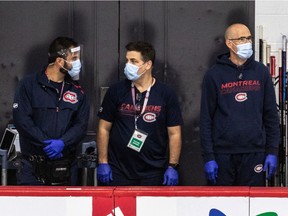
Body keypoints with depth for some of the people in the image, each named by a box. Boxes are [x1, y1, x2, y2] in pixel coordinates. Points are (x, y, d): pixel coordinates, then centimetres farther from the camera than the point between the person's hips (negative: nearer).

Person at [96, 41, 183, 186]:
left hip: (153, 174, 0)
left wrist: (172, 167, -4)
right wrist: (103, 163, -1)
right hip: (119, 172, 1)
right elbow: (104, 128, 6)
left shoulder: (166, 95, 1)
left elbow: (174, 133, 2)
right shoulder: (116, 91, 3)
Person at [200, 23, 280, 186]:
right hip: (223, 154, -2)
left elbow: (271, 115, 10)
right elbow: (206, 119, 1)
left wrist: (272, 152, 3)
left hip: (254, 154, 2)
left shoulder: (261, 72, 8)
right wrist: (208, 157, -5)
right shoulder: (214, 75, 1)